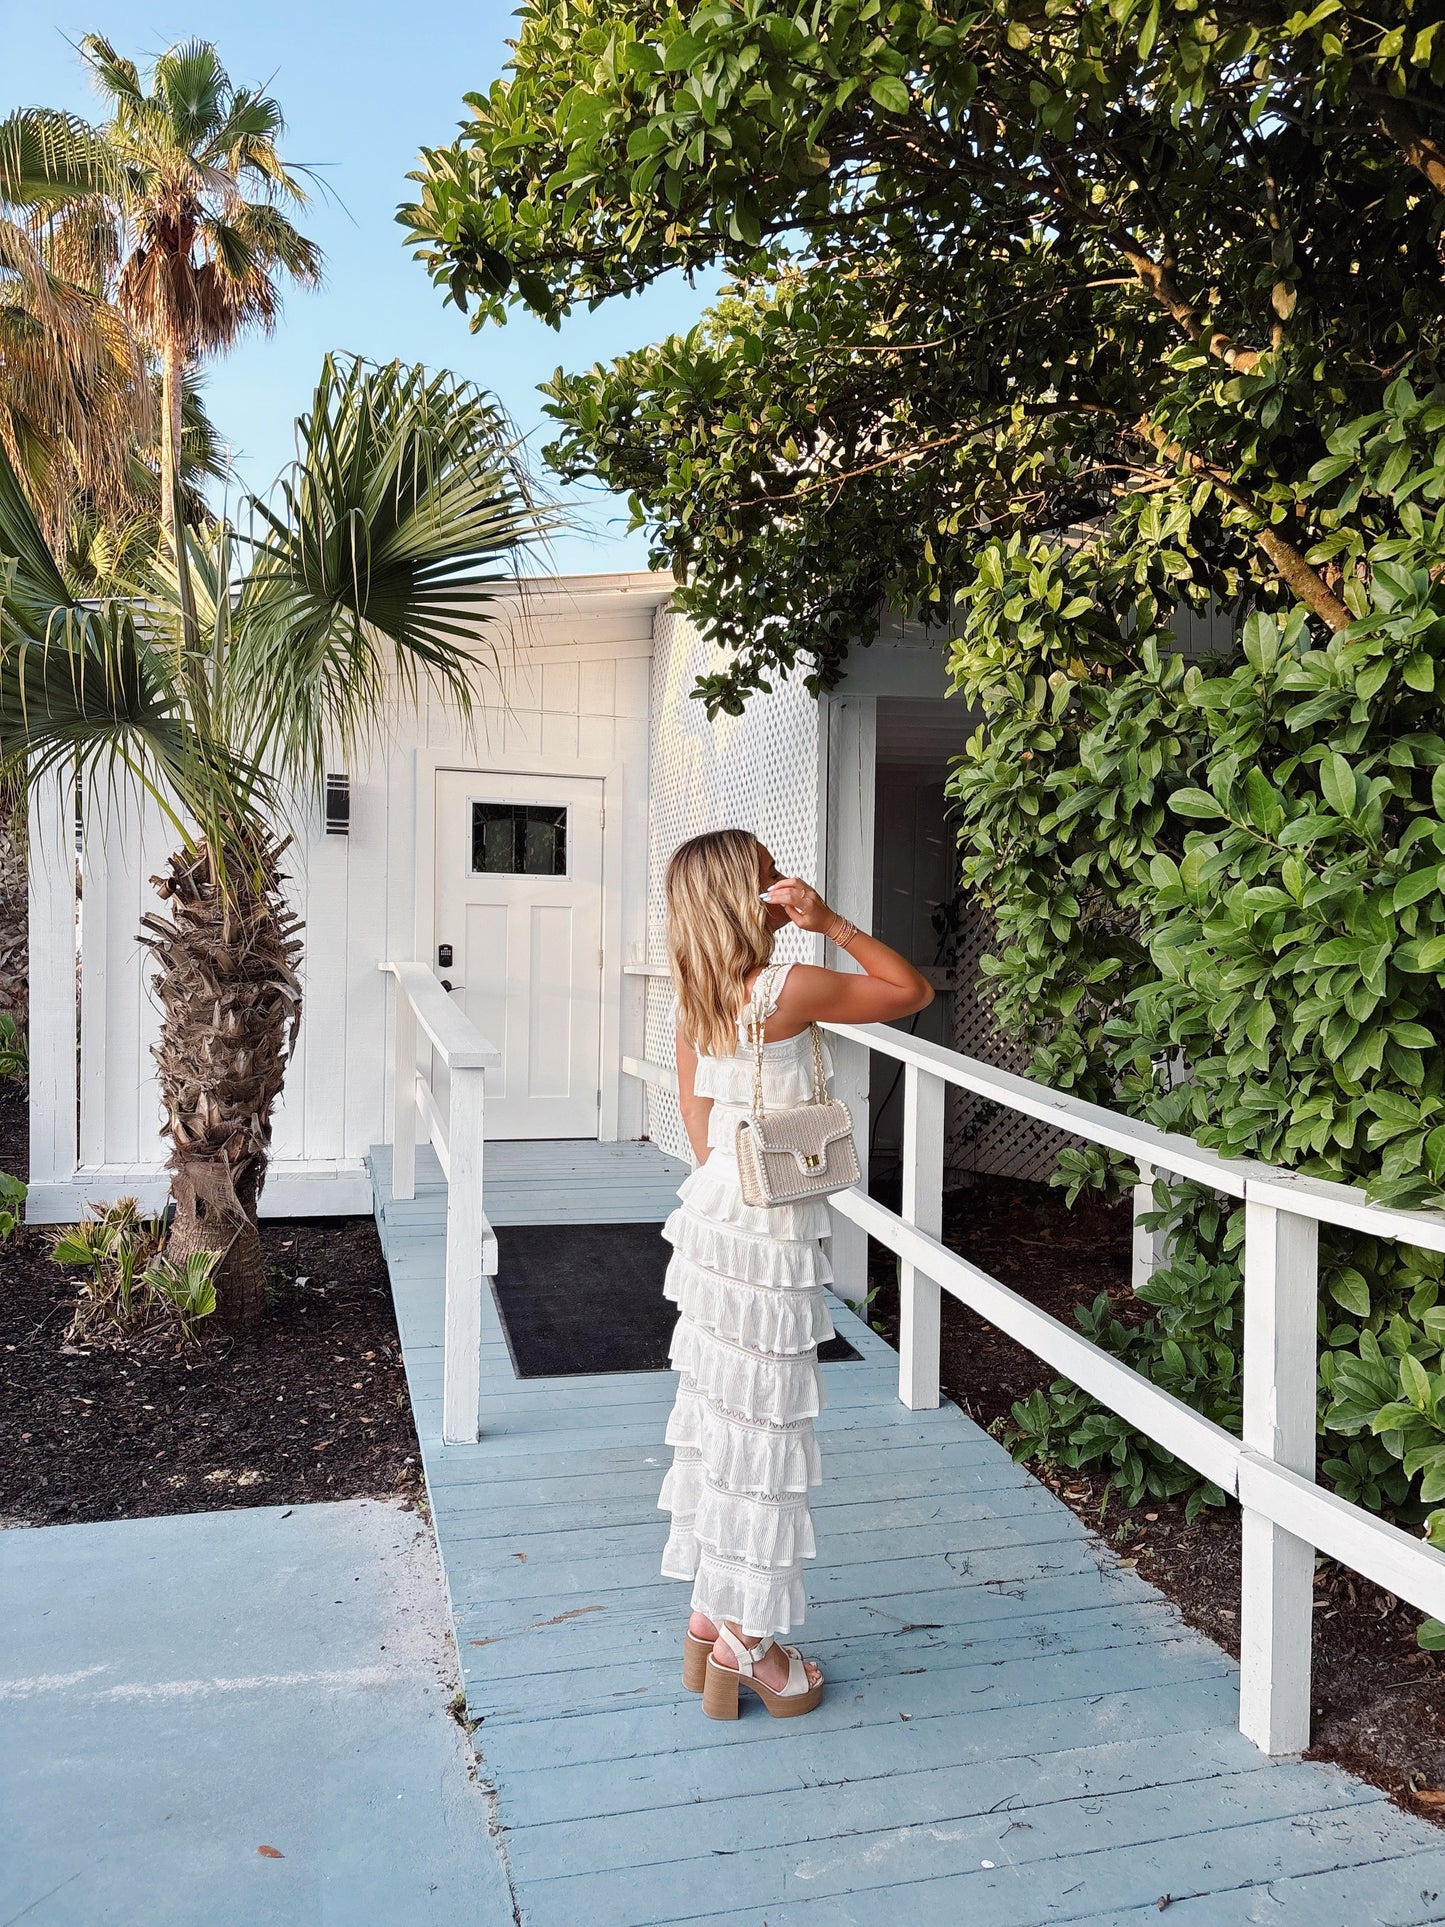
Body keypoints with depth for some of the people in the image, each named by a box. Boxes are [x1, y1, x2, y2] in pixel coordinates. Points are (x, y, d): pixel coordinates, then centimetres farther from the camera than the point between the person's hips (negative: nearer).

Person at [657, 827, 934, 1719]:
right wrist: (834, 924, -13)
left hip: (717, 1204, 8)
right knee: (763, 1425, 4)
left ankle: (709, 1621, 31)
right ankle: (747, 1644, 18)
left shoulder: (699, 994, 4)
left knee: (717, 1408, 16)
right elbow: (913, 989, -9)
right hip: (771, 1228, -8)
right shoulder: (790, 989, -19)